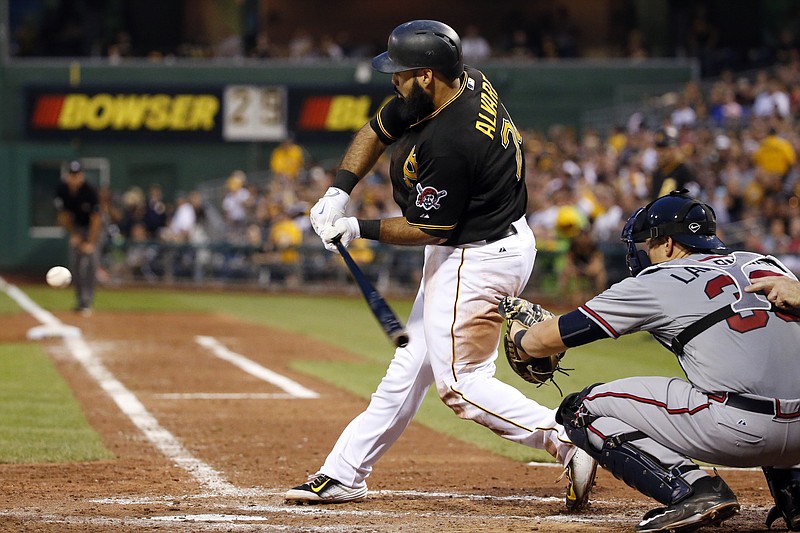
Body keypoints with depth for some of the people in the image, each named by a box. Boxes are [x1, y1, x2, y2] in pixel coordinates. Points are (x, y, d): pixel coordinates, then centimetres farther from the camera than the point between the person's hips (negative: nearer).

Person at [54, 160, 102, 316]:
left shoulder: (90, 190, -29)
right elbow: (63, 215, -4)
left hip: (92, 227, -4)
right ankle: (80, 301, 12)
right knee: (75, 264, 1)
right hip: (75, 227, 4)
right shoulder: (62, 189, -17)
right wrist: (73, 235, -7)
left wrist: (90, 243, -27)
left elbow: (96, 219, -25)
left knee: (90, 263, -16)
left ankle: (87, 302, -17)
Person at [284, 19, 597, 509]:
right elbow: (376, 132, 11)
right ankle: (345, 474, 22)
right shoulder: (469, 81, -2)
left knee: (460, 382, -11)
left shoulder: (447, 142, -30)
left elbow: (428, 230, -18)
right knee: (411, 363, 15)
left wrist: (360, 230, -7)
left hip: (480, 259, -10)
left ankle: (571, 443, -16)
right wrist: (339, 192, 0)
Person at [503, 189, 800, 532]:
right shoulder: (764, 264, 20)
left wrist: (519, 337, 35)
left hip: (742, 432, -6)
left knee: (581, 411, 8)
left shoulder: (657, 283, 7)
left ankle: (692, 489, -9)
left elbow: (549, 339, 15)